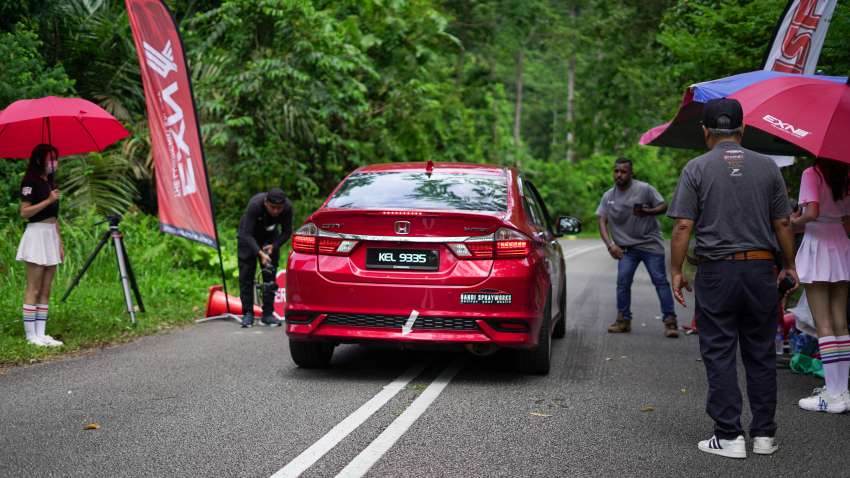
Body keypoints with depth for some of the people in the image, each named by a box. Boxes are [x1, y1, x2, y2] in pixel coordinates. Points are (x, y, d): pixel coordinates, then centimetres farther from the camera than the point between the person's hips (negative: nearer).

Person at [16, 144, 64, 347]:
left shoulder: (50, 183, 16)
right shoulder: (30, 182, -7)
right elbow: (24, 212, -15)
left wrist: (60, 243, 17)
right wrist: (48, 200, -21)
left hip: (51, 236, 8)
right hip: (36, 233, -8)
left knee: (46, 290, 6)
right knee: (33, 289, -6)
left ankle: (41, 334, 7)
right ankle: (31, 335, -4)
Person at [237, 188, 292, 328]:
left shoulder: (287, 207, -29)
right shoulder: (255, 205, -38)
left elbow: (286, 232, -15)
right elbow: (247, 234, -37)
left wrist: (273, 246, -30)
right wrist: (260, 253, -47)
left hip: (270, 236, 3)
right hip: (249, 234, -3)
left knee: (270, 274, -4)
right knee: (246, 274, -8)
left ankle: (268, 313, 2)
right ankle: (248, 313, -3)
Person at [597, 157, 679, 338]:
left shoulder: (644, 189, -6)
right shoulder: (608, 196, 7)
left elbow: (664, 206, -2)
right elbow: (602, 222, 3)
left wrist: (648, 212, -22)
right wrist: (610, 245, -10)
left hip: (650, 244, -3)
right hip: (627, 248, 4)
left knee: (660, 281, -7)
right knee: (623, 282, -4)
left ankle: (670, 321, -7)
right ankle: (623, 320, 8)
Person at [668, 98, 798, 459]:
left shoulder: (697, 169, -3)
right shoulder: (767, 167, 5)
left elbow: (683, 226, -8)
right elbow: (783, 224, 6)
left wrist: (676, 271, -1)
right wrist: (789, 266, 17)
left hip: (716, 272, -2)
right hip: (761, 270, 3)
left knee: (719, 356, 3)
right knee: (761, 355, 11)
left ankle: (729, 436, 2)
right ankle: (764, 434, 15)